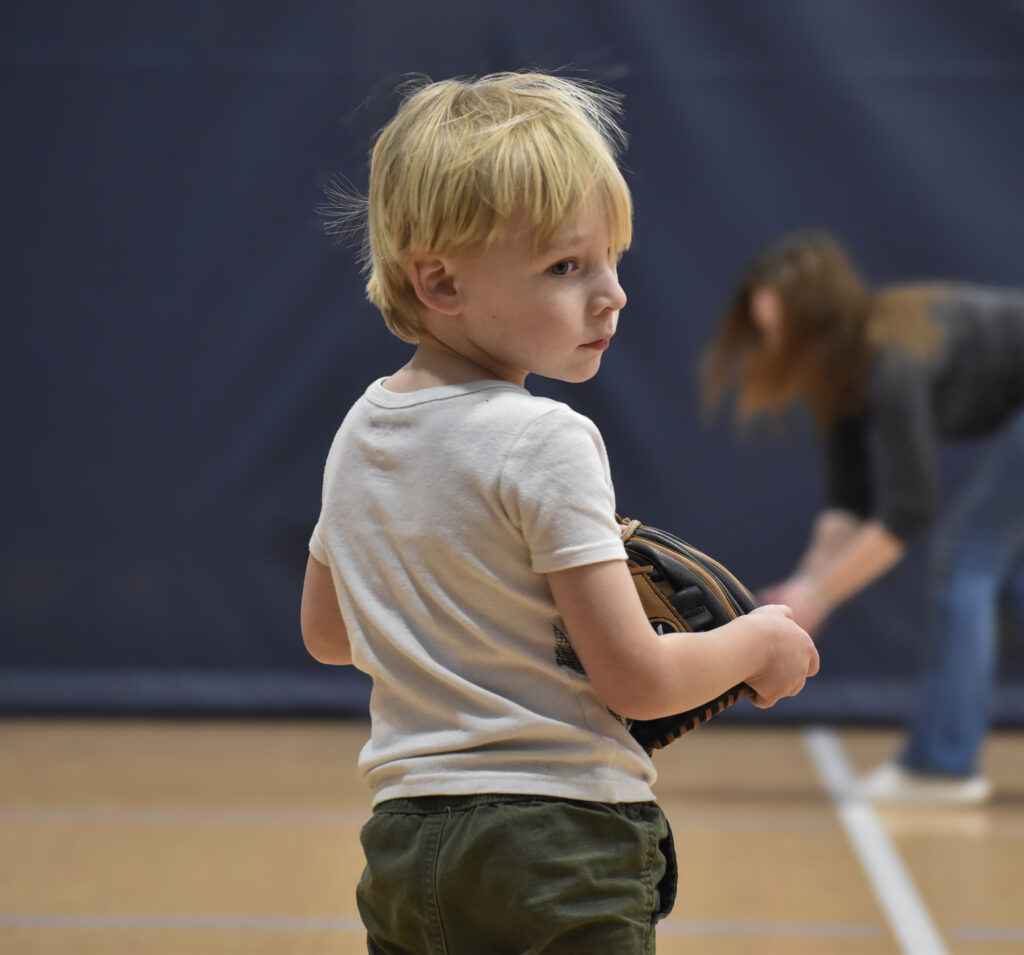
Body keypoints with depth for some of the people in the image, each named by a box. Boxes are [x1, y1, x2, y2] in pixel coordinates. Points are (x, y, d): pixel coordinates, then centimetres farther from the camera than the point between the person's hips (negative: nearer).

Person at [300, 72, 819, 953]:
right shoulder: (544, 445, -16)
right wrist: (756, 643, 1)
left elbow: (326, 633, 23)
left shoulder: (360, 434, 9)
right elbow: (637, 680, -17)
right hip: (557, 845, -8)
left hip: (402, 847, 8)